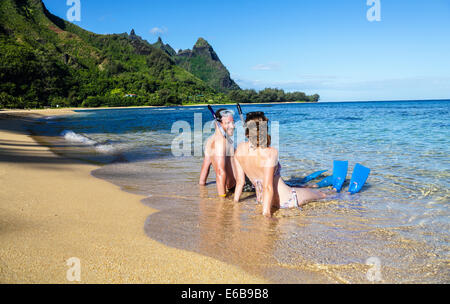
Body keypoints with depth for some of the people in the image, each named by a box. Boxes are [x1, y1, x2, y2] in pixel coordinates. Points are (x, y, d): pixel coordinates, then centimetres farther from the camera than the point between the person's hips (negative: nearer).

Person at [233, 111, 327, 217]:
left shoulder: (240, 149, -11)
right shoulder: (270, 152, -29)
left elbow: (240, 181, -4)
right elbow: (268, 187, -31)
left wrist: (235, 201, 8)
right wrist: (266, 213, -28)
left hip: (260, 198, 6)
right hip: (284, 200, -6)